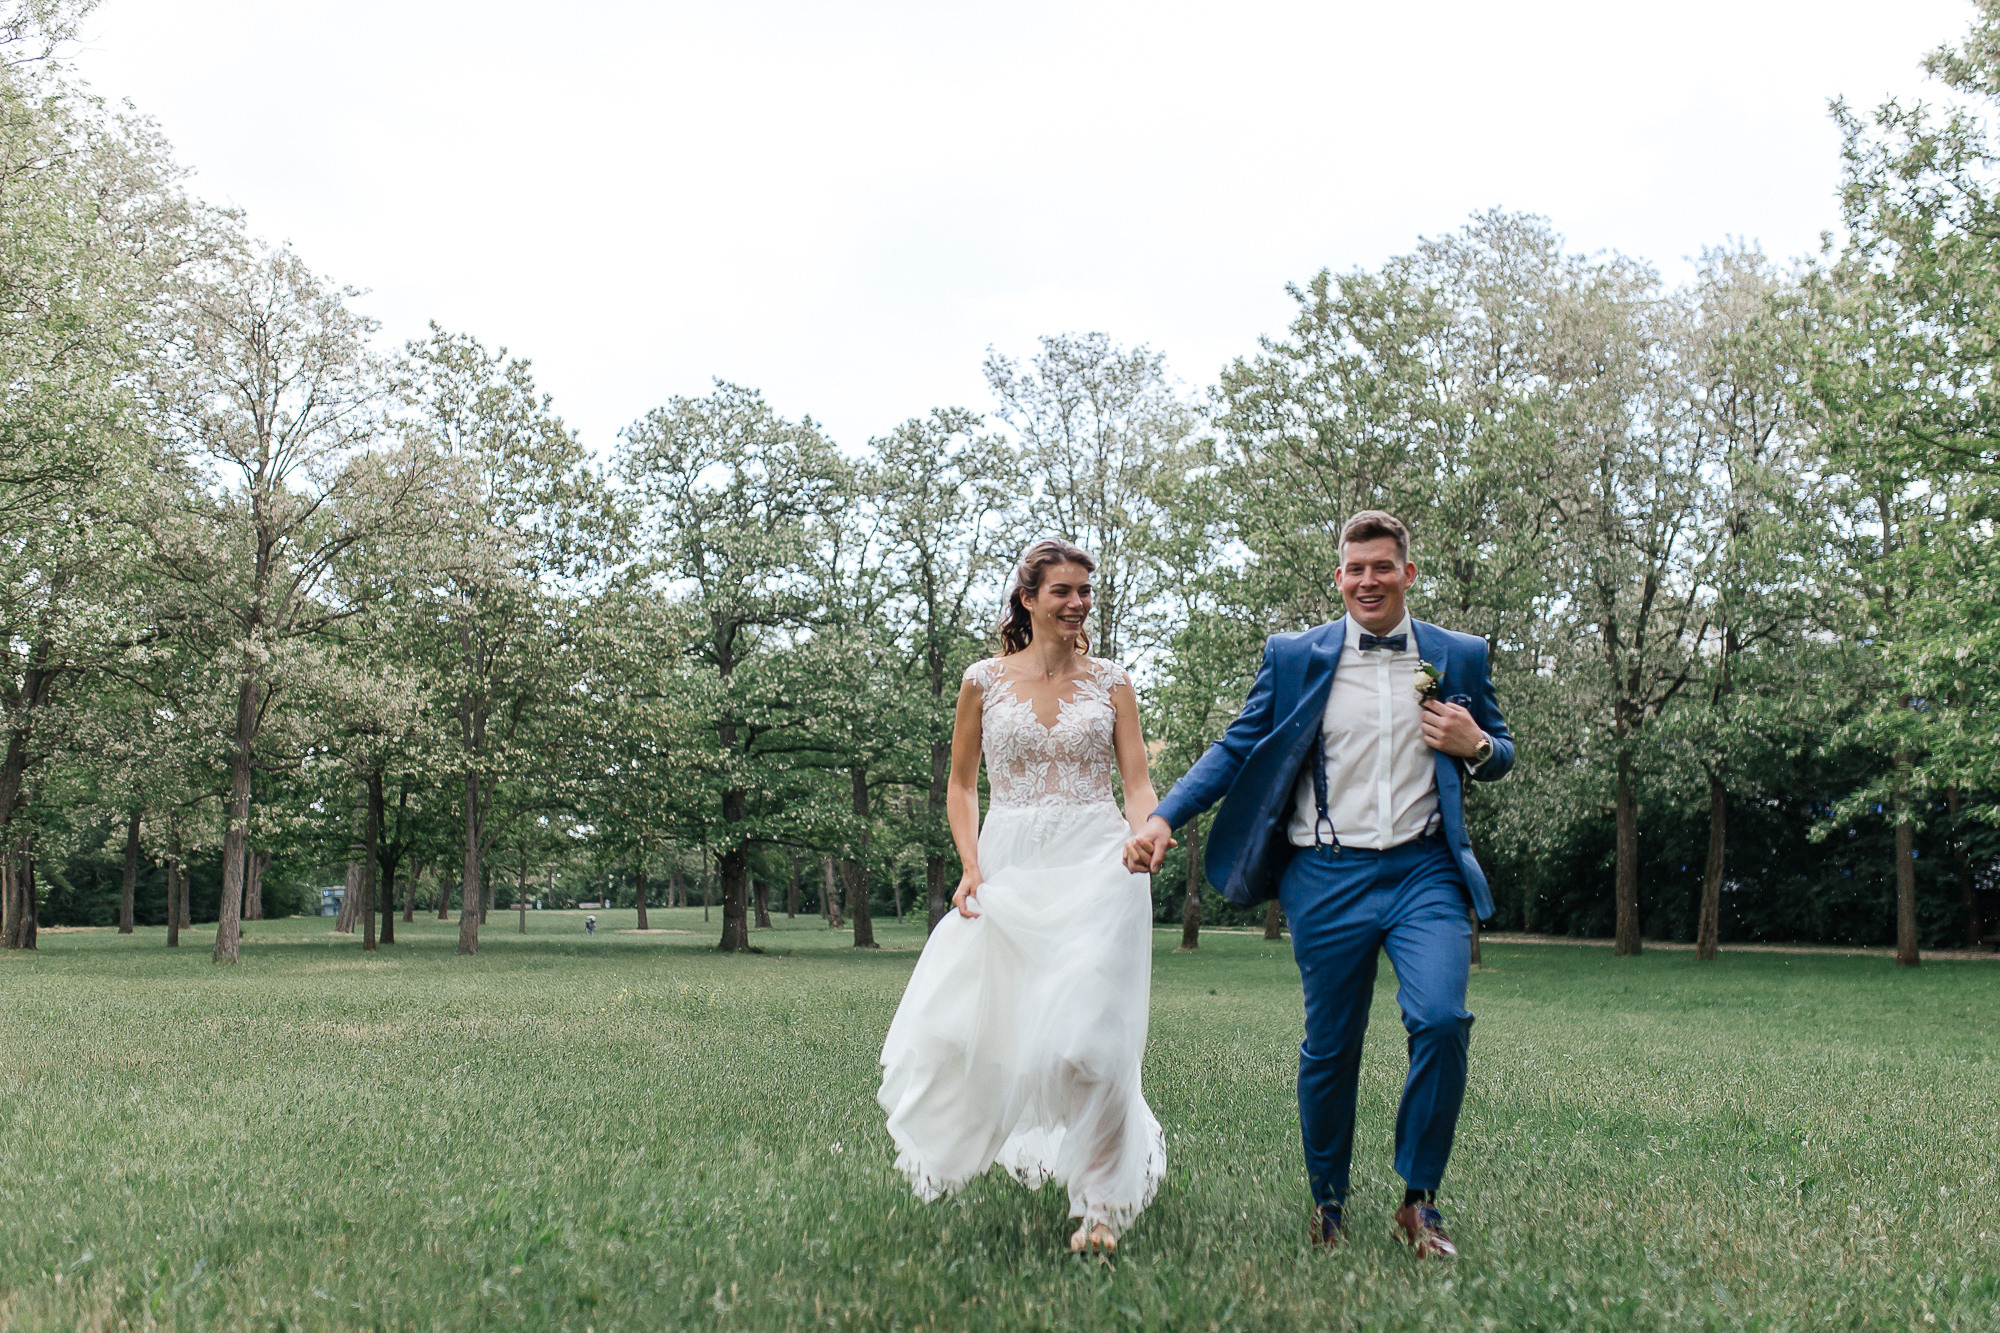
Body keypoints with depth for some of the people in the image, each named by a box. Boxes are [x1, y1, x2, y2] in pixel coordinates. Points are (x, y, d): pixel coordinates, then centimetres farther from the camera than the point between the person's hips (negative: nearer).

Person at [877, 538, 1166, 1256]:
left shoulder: (1110, 682, 7)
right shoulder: (985, 681, 6)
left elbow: (1138, 783, 3)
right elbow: (961, 787, 12)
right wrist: (971, 866, -3)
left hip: (1098, 866, -1)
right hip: (1010, 867, 1)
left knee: (1086, 1032, -11)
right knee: (975, 1025, 2)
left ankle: (1100, 1203, 3)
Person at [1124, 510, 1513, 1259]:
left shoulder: (1460, 657, 10)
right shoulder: (1293, 657, 6)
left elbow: (1498, 754, 19)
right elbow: (1237, 749, 4)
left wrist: (1475, 746, -6)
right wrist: (1164, 817, -10)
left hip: (1426, 871, 0)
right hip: (1330, 878, 0)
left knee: (1442, 1018, -19)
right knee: (1329, 1050, 7)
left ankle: (1419, 1201, 1)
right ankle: (1327, 1203, 30)